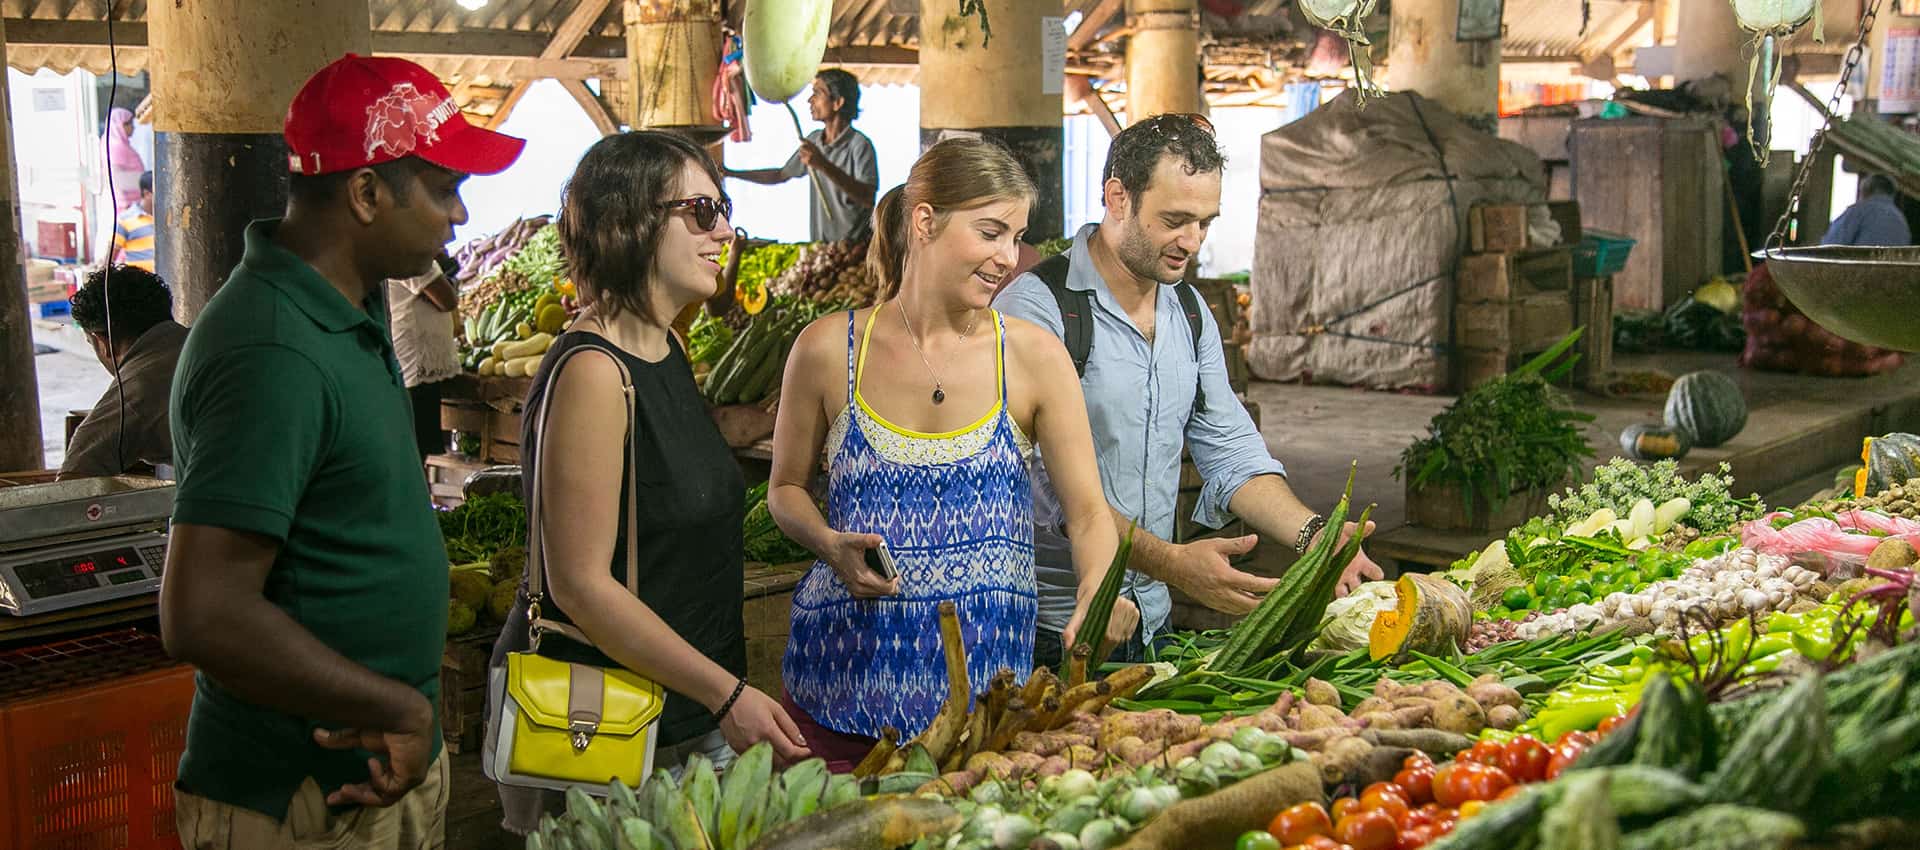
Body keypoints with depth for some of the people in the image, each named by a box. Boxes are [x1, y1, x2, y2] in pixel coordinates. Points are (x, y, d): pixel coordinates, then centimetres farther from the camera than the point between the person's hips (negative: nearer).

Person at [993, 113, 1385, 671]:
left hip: (1151, 623, 7)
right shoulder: (1036, 307, -16)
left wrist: (1312, 535, -9)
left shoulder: (1190, 313, 10)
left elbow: (1230, 451, 8)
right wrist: (1170, 562, -31)